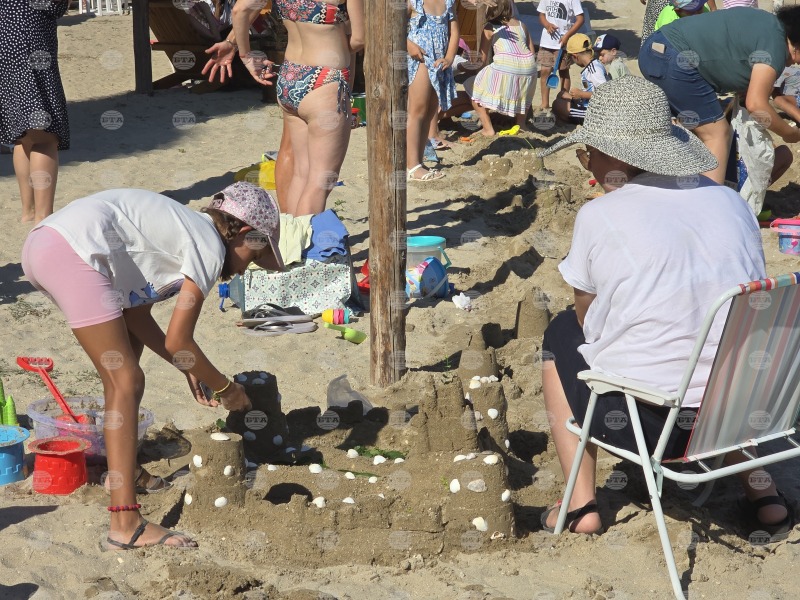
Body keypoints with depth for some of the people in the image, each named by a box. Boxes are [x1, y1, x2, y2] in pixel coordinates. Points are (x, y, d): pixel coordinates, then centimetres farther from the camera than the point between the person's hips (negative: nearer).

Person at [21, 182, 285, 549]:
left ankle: (119, 470, 37)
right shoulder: (210, 248, 0)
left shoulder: (183, 232, 26)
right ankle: (126, 524, -10)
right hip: (72, 252, -10)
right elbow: (177, 341, -3)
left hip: (43, 243, 10)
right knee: (126, 383, -7)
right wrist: (225, 388, 11)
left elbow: (135, 314, 23)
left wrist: (187, 367, 24)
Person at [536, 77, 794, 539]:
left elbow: (587, 316, 6)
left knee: (562, 335, 24)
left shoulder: (599, 218, -9)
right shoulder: (732, 203, 3)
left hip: (640, 419, -4)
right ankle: (762, 489, 25)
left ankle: (582, 506, 19)